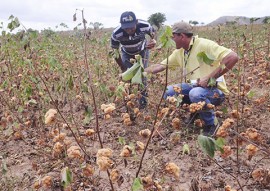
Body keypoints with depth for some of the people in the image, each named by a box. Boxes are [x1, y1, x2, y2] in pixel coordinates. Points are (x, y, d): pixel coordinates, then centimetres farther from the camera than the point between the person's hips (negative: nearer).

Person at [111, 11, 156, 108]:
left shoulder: (145, 26, -35)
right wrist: (122, 67, -11)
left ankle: (142, 99, 12)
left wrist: (153, 41, -32)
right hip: (127, 54, 0)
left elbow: (153, 32, -8)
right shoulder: (116, 33, -35)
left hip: (142, 51, 0)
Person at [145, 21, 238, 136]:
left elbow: (233, 57, -28)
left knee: (196, 93, -38)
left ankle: (211, 124, -11)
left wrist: (209, 77, -28)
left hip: (215, 90, -7)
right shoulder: (179, 52, 6)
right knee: (169, 91, -11)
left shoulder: (204, 45, -18)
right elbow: (161, 65, 13)